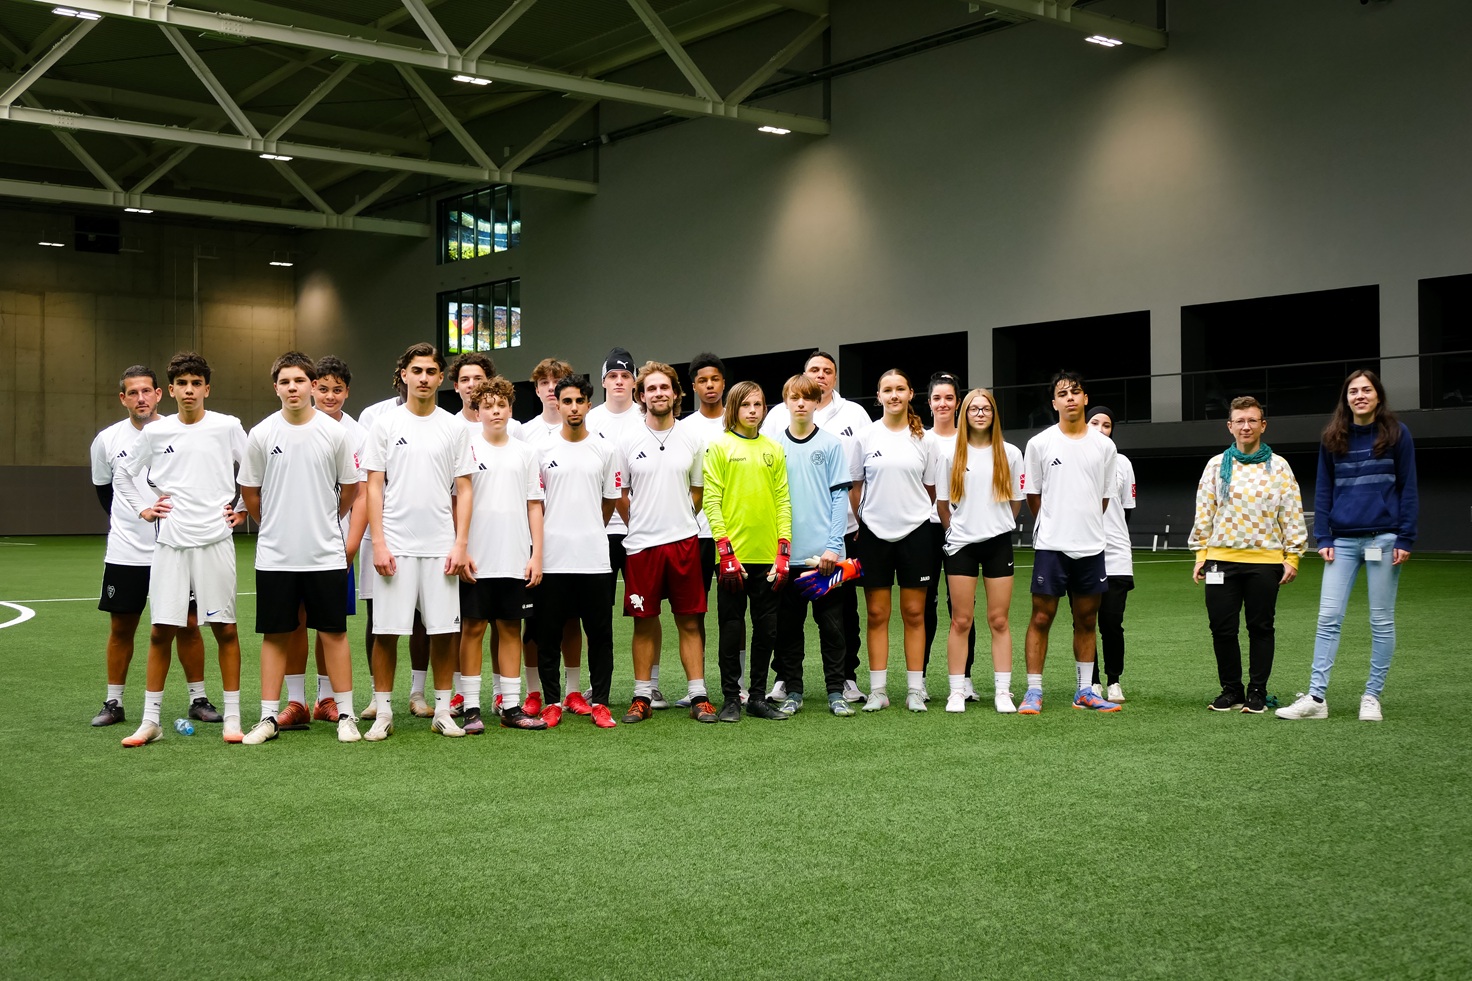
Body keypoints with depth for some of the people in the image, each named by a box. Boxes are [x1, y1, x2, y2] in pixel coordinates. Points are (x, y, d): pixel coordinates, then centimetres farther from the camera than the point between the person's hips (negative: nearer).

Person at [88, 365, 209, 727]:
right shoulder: (107, 440, 1)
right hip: (124, 552, 2)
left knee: (187, 625, 2)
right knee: (121, 627, 7)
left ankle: (198, 700, 12)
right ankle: (113, 702, 18)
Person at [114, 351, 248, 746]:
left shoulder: (228, 427, 0)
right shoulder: (155, 433, 5)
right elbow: (123, 474, 19)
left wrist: (243, 509, 6)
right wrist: (142, 509, 10)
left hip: (215, 540, -1)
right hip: (170, 543, 2)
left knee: (225, 628, 1)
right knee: (161, 630, 2)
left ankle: (232, 717, 8)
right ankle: (150, 720, 11)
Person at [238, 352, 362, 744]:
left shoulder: (335, 432, -3)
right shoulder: (261, 435, -1)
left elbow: (350, 488, 10)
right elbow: (250, 492, 10)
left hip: (325, 554, -1)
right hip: (275, 555, 1)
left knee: (333, 632, 3)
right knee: (275, 635, 6)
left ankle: (345, 715, 11)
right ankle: (269, 717, 12)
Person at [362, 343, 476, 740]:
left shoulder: (455, 428, 6)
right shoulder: (385, 425, 3)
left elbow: (463, 489, 6)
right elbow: (374, 487, 1)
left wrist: (460, 543, -3)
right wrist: (378, 542, -8)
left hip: (441, 546, 1)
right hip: (395, 545, -1)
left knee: (444, 629, 4)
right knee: (387, 629, 1)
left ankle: (442, 709, 15)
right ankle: (383, 711, 11)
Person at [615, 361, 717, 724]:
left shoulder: (692, 441, 6)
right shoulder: (628, 442, 2)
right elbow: (620, 495, 9)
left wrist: (678, 521, 10)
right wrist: (641, 524, 8)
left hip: (683, 540, 1)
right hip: (642, 543, -1)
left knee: (689, 621, 3)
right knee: (644, 622, 5)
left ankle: (698, 696, 8)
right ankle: (642, 695, 14)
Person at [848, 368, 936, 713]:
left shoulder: (923, 439, 3)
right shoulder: (865, 437, 2)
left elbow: (930, 489, 11)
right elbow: (854, 488, 7)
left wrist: (913, 512, 7)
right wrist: (858, 525, 5)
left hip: (915, 532, 0)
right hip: (874, 532, 0)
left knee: (914, 613, 3)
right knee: (877, 614, 3)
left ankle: (915, 690, 9)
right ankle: (877, 691, 8)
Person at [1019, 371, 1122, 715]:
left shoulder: (1105, 446, 5)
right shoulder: (1039, 444, -2)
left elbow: (1104, 497, 14)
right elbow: (1033, 495, 6)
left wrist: (1086, 528, 13)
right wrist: (1053, 527, 9)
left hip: (1091, 547, 3)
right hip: (1051, 545, -3)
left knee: (1087, 619, 9)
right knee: (1041, 617, -3)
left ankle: (1085, 692, 18)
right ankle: (1033, 692, 3)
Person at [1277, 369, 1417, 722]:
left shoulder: (1396, 434, 1)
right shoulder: (1333, 438, 8)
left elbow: (1408, 488, 0)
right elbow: (1323, 490, 9)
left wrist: (1405, 539, -6)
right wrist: (1323, 538, 1)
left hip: (1383, 539, -2)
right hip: (1343, 542, 2)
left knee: (1381, 621, 4)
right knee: (1328, 618, -3)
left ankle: (1372, 697, 13)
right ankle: (1316, 698, -3)